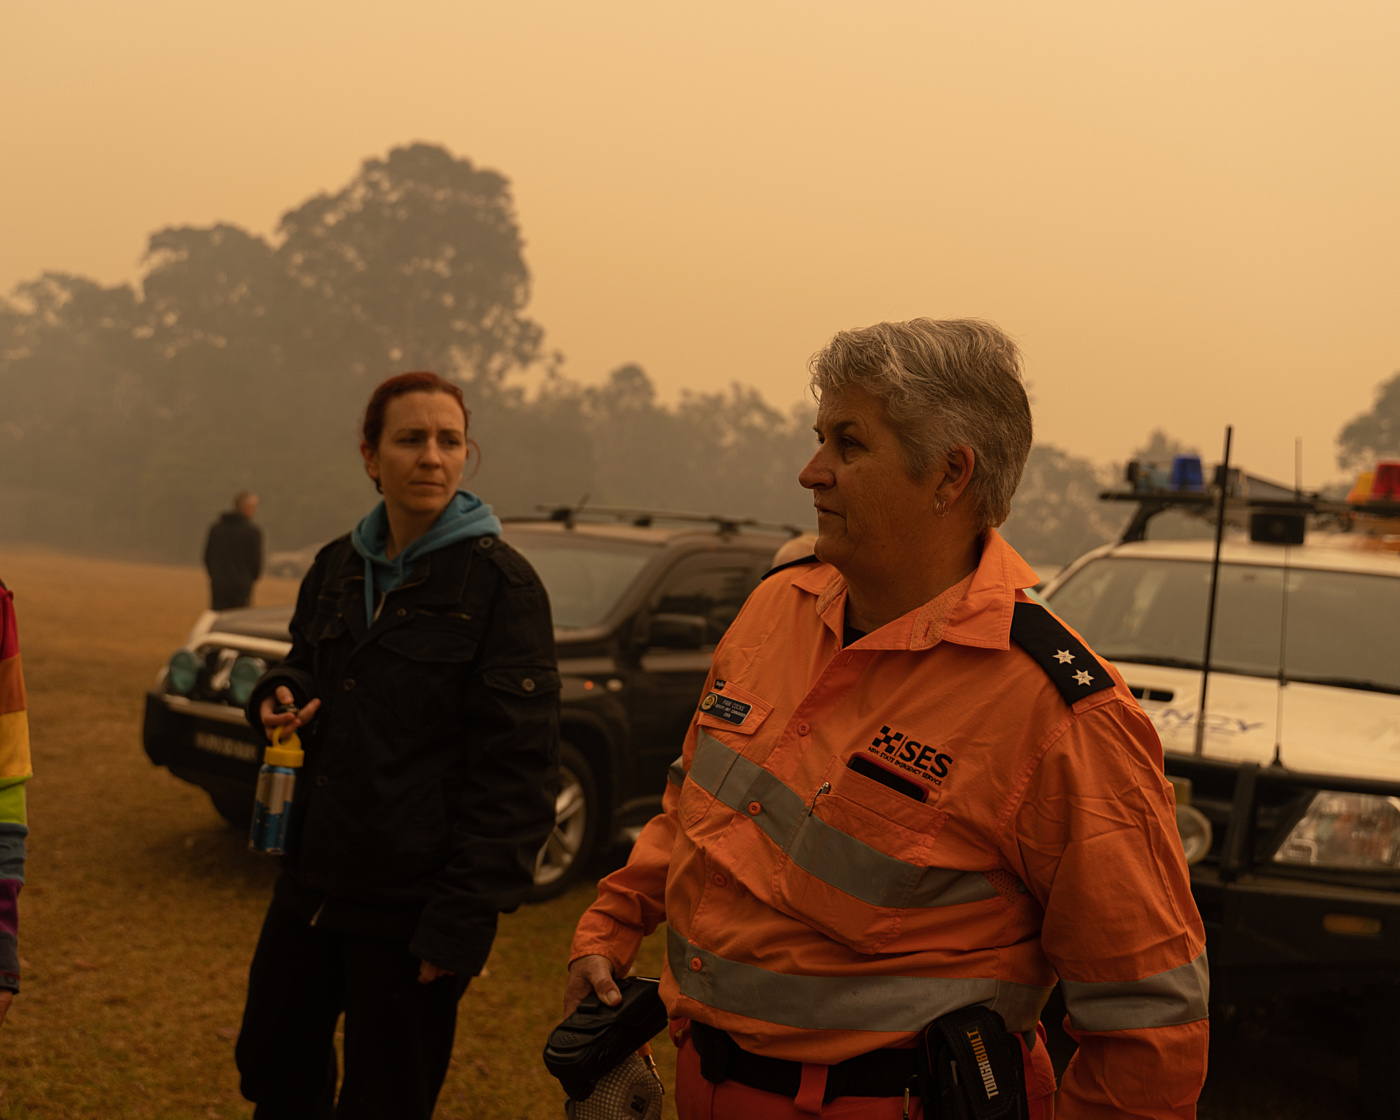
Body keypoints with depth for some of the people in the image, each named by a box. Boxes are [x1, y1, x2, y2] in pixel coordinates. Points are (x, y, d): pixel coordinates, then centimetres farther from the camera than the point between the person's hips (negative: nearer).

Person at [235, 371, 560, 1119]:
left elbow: (516, 768, -14)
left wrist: (464, 919, -18)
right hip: (313, 882, 6)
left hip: (411, 907, -6)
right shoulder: (337, 568, 7)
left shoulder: (499, 582, -11)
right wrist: (279, 696, -1)